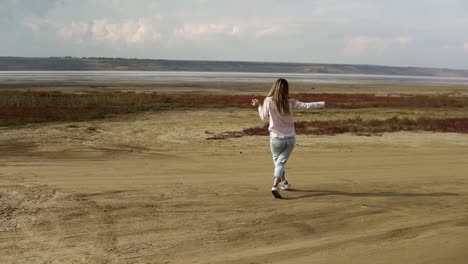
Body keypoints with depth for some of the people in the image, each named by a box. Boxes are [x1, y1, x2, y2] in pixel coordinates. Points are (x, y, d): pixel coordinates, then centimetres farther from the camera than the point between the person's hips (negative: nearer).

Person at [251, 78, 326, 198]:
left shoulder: (268, 101, -9)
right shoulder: (290, 102, -7)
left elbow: (264, 118, -1)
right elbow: (306, 105, -4)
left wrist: (259, 106, 14)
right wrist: (322, 104, 9)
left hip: (276, 138, 0)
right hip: (290, 138, 0)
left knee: (277, 161, 21)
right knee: (280, 163, 2)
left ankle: (284, 182, 38)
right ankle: (275, 186, -17)